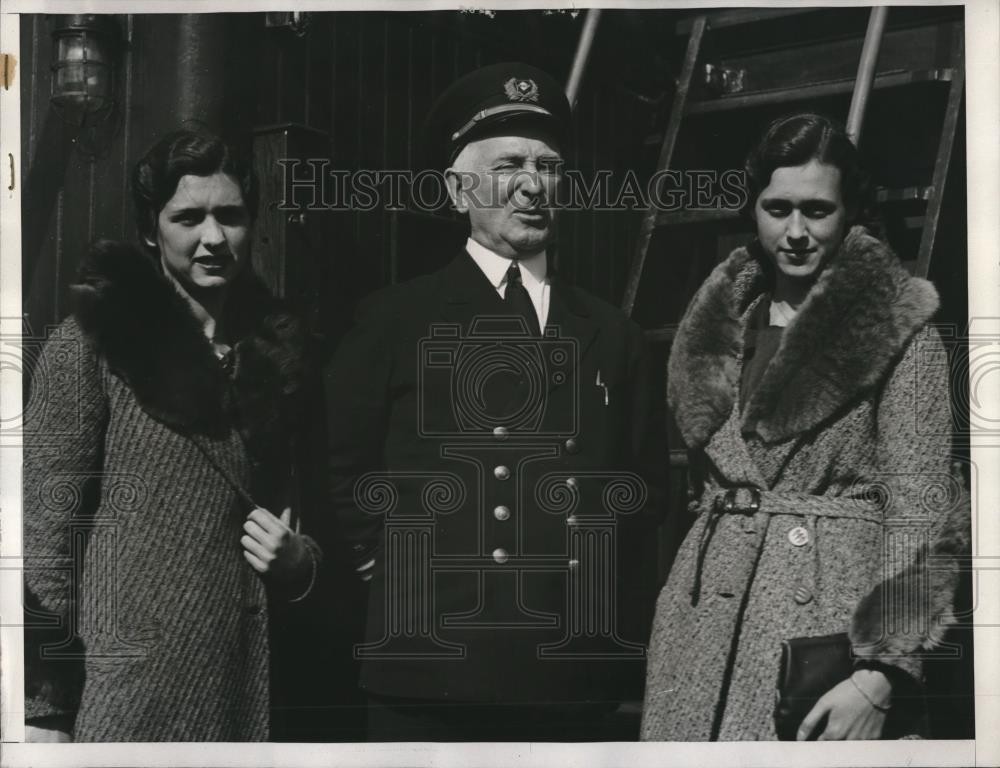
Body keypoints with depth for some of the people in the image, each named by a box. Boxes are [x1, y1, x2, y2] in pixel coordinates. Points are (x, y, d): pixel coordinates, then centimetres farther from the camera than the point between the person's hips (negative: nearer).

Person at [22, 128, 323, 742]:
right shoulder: (93, 345, -6)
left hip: (247, 689, 5)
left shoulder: (278, 353, 9)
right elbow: (48, 529, -9)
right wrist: (45, 708, -13)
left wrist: (298, 560, -1)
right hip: (124, 695, -4)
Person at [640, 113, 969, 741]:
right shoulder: (721, 324, 14)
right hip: (707, 615, 5)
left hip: (834, 612, -4)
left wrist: (882, 676, -17)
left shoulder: (897, 328, -3)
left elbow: (919, 507, -8)